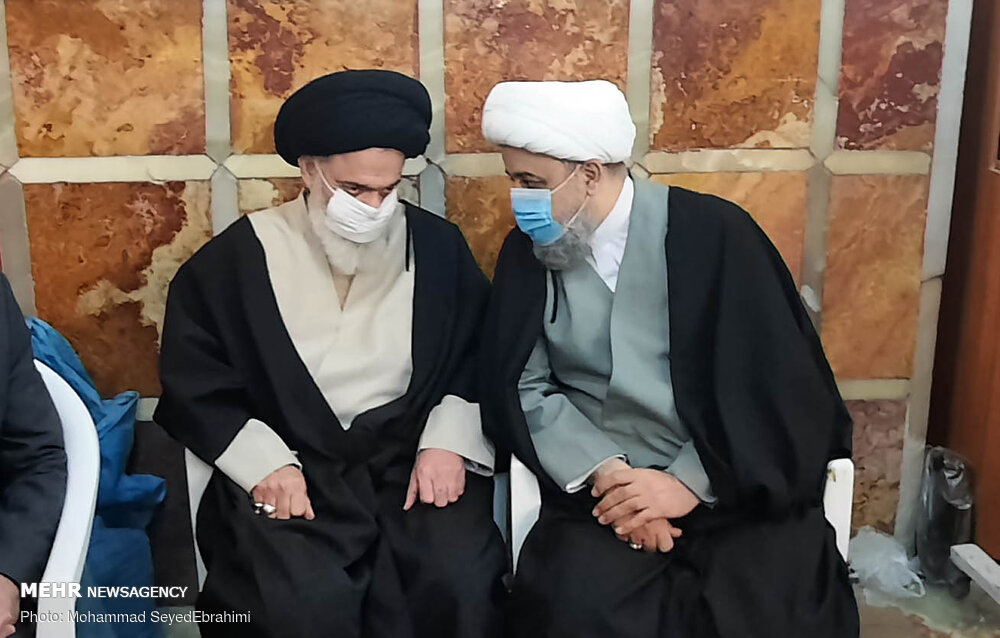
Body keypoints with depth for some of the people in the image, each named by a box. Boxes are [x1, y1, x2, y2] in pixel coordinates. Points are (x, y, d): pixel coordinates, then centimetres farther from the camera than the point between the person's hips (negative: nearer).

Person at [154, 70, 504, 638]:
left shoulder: (438, 246, 6)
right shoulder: (239, 257, 1)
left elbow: (480, 357, 10)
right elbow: (194, 383, 4)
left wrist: (448, 443, -6)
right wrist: (264, 463, -10)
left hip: (412, 458, 2)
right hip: (290, 470, -1)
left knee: (461, 584, -25)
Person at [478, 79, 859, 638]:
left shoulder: (714, 233, -4)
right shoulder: (528, 252, 6)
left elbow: (773, 385, -5)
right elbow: (524, 388, 3)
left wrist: (690, 482, -13)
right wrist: (605, 472, -12)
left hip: (733, 485, -1)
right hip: (603, 488, 1)